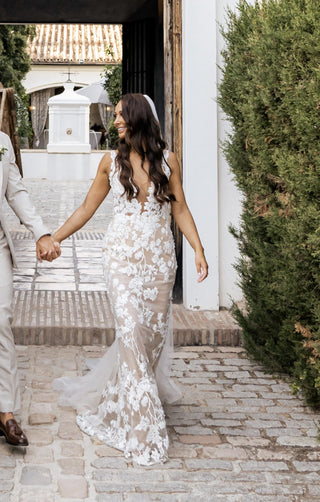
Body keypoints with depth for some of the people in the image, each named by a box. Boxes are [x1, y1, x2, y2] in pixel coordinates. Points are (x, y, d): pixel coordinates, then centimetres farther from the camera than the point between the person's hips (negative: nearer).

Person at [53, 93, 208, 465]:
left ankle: (104, 394, 28)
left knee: (154, 330, 4)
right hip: (122, 254, -2)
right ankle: (143, 427, -5)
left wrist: (198, 249, -5)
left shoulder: (167, 160, 4)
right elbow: (87, 208, 9)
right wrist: (53, 239, 6)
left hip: (159, 256, 2)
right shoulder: (111, 161, 4)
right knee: (131, 329, -12)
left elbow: (180, 209, 5)